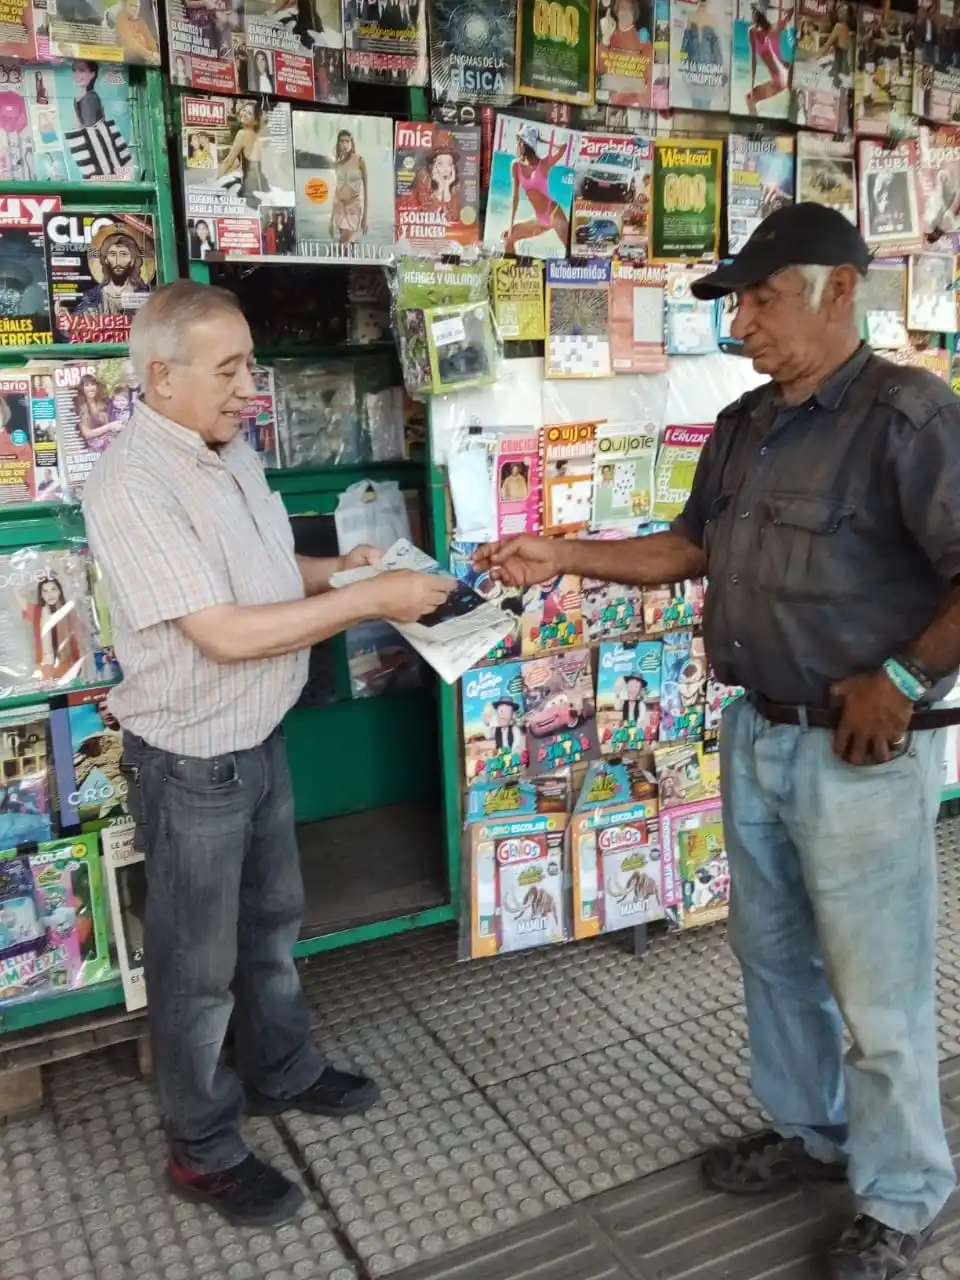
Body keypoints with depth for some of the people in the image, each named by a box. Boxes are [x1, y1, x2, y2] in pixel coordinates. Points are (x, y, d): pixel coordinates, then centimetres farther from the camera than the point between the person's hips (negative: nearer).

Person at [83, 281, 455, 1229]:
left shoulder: (230, 453, 4)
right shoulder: (133, 487, -25)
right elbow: (224, 633, -29)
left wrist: (339, 568, 0)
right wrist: (369, 599, -25)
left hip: (260, 740, 9)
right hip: (190, 763, -8)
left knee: (271, 923, 24)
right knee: (199, 964, 9)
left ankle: (280, 1072, 46)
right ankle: (202, 1151, 30)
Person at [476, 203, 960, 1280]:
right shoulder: (743, 424, 8)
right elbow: (691, 548, 15)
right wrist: (560, 559, 7)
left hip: (860, 750, -8)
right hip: (754, 736, 8)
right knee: (773, 956, 21)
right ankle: (805, 1130, 44)